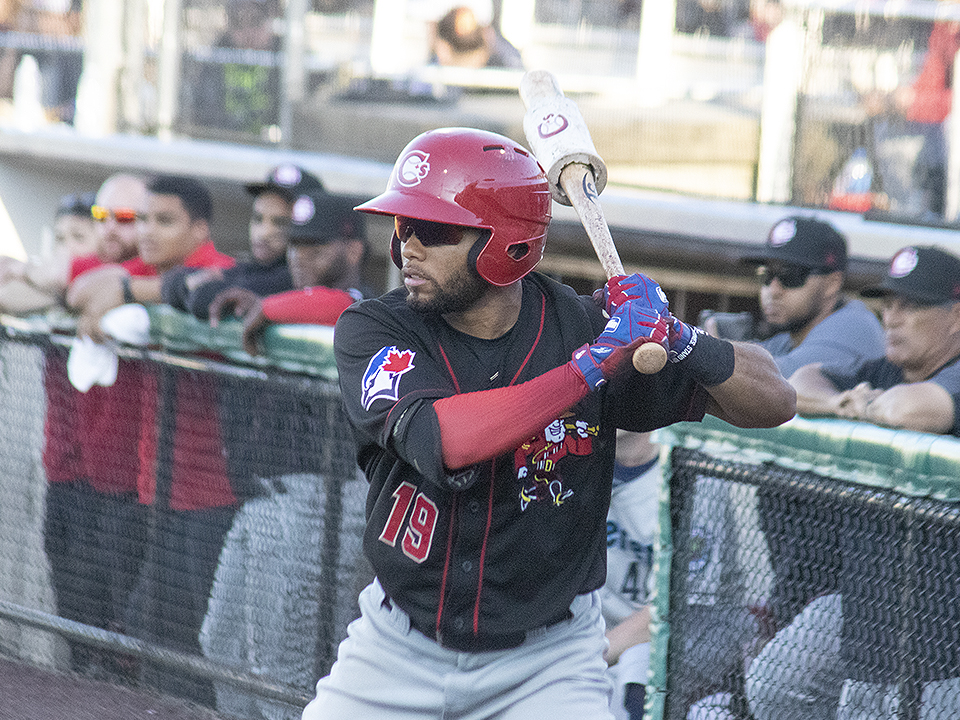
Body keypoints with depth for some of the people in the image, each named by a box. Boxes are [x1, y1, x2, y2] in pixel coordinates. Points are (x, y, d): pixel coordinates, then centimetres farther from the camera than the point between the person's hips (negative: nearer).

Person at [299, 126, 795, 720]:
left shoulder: (584, 328, -11)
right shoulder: (373, 331, -13)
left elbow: (774, 402, -9)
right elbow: (442, 441, -33)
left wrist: (679, 340, -28)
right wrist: (598, 360, -33)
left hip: (547, 658, -1)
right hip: (400, 644, 1)